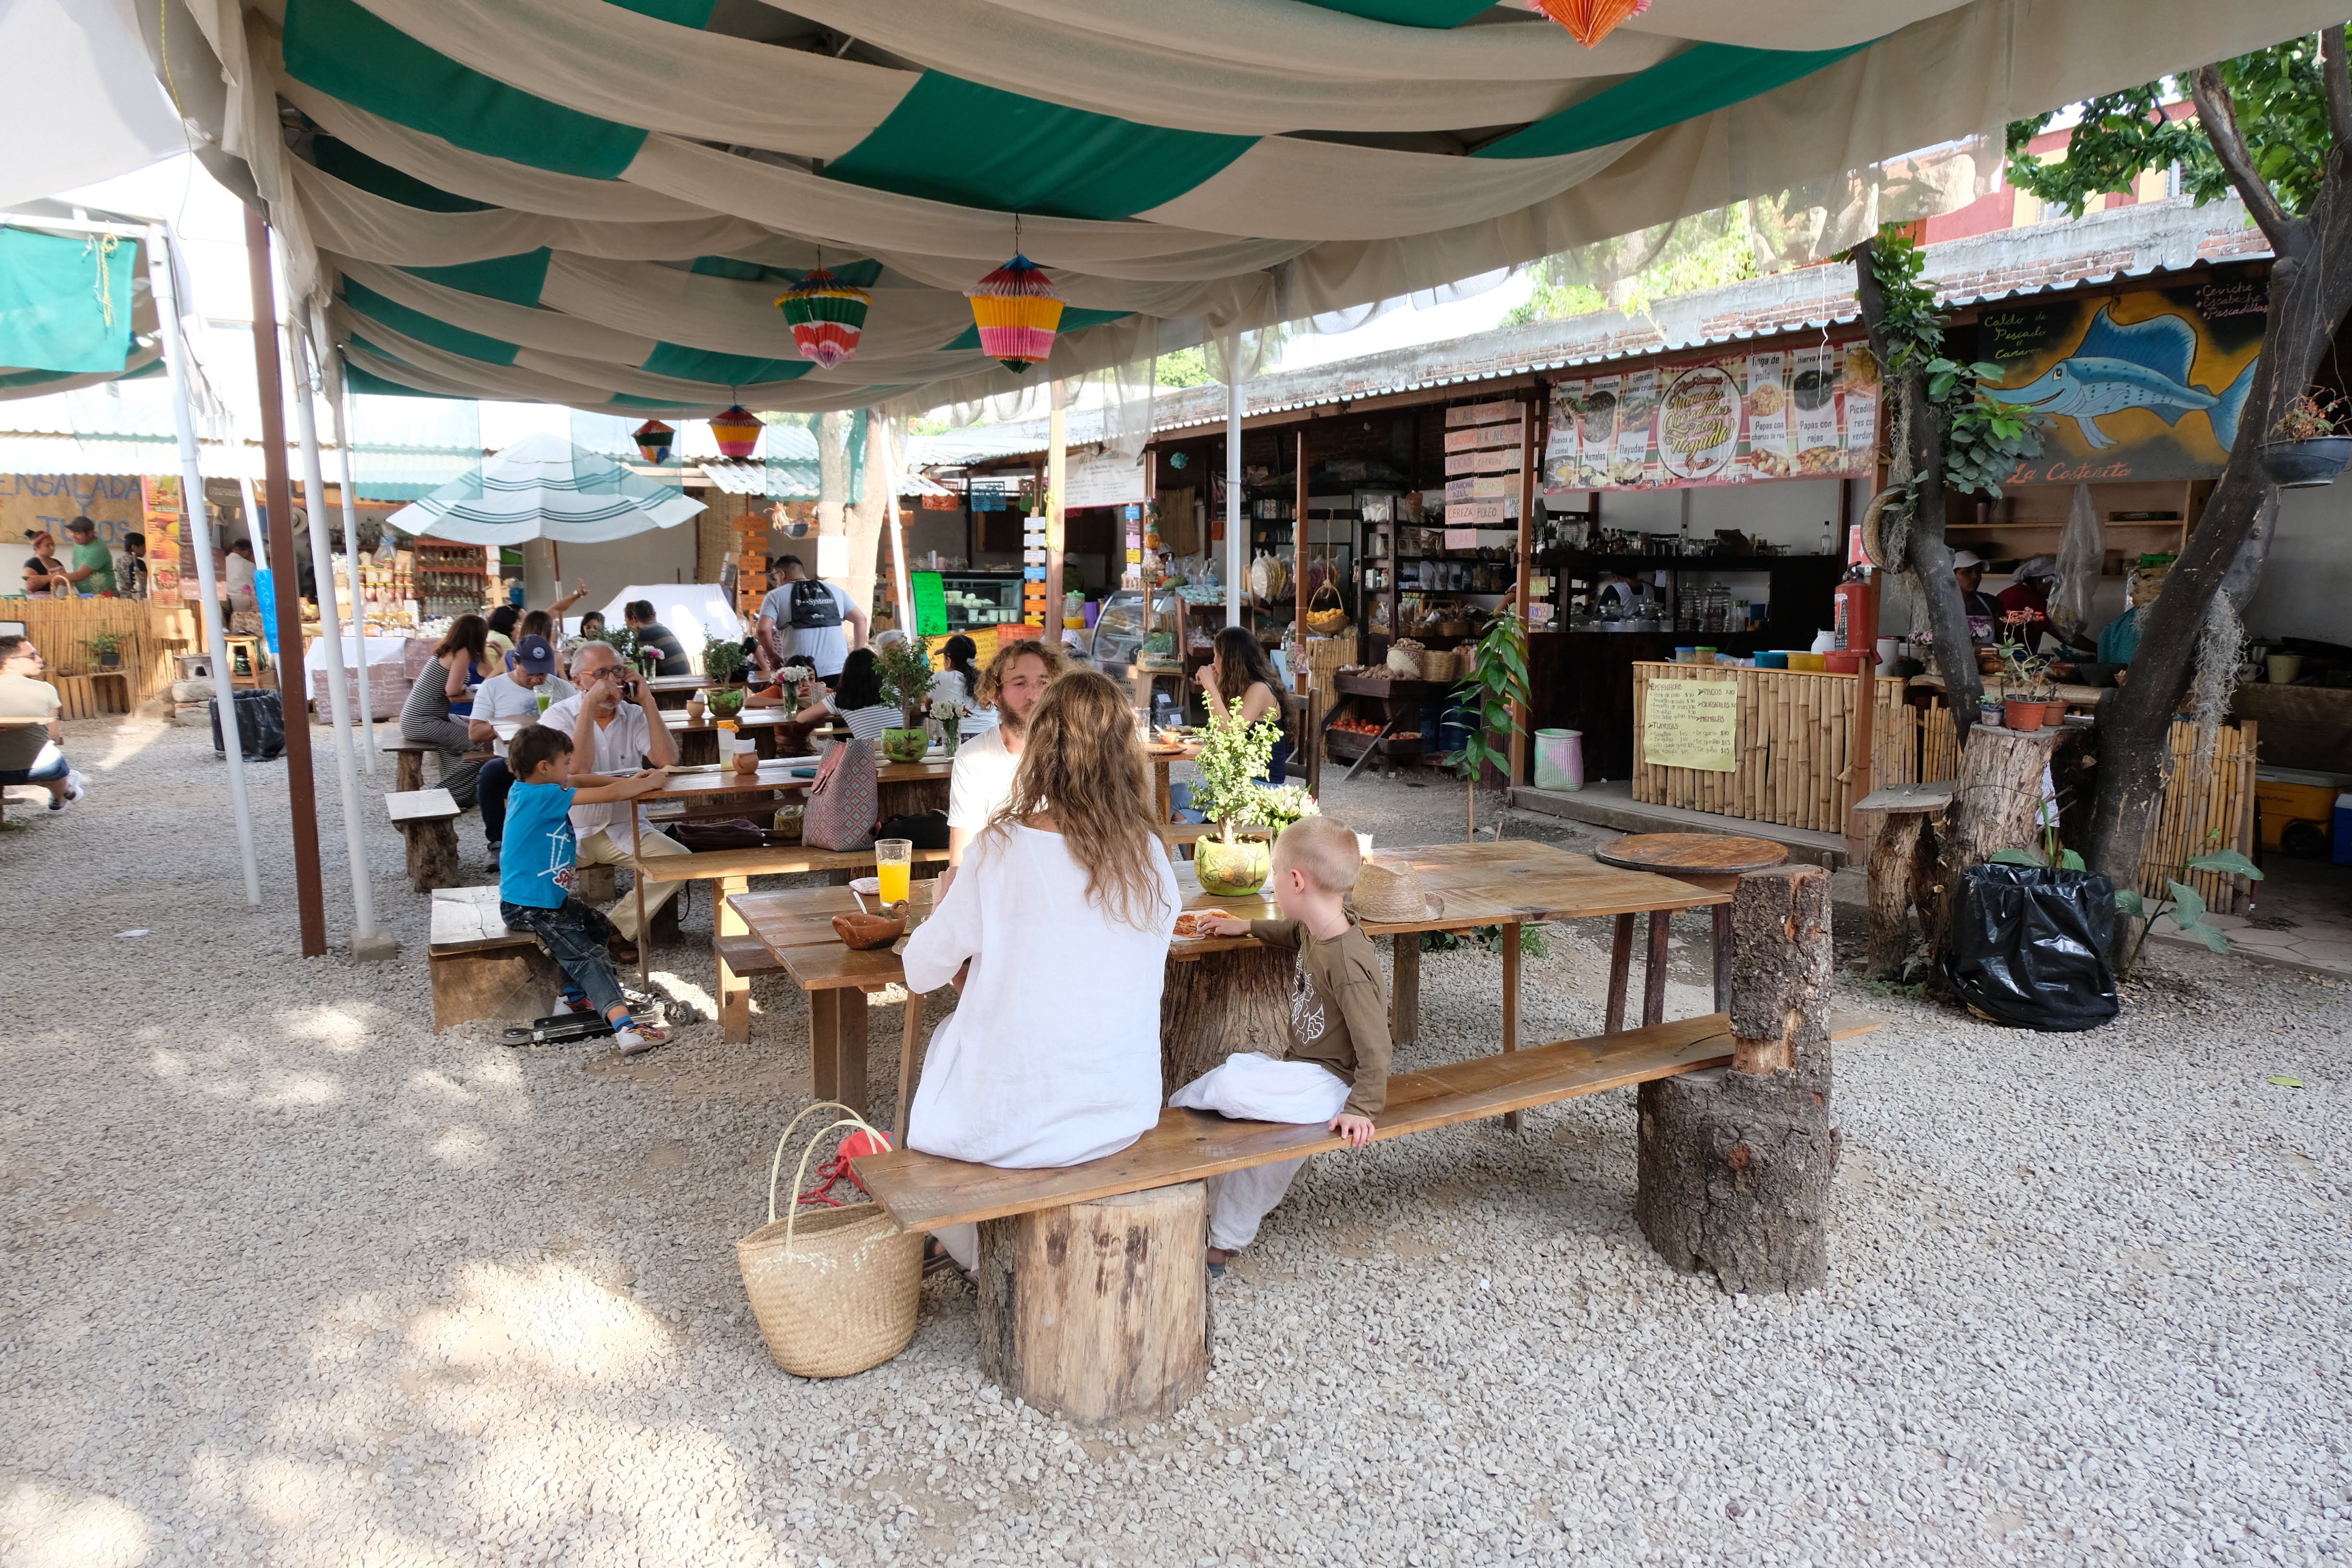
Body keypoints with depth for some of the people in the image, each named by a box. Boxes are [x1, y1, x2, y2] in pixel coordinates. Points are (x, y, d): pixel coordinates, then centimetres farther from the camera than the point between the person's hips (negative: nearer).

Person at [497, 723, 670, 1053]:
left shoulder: (527, 788, 5)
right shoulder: (544, 797, -23)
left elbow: (578, 780, 20)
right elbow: (609, 794, -24)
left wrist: (629, 781, 9)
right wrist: (649, 783, -8)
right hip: (527, 908, -10)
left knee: (599, 927, 21)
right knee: (586, 954, -19)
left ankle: (578, 991, 28)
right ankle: (625, 1028, -30)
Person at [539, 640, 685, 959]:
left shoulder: (635, 716, 3)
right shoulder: (558, 717, -6)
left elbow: (668, 762, -13)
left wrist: (648, 702, -13)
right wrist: (589, 705, -24)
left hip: (622, 828, 3)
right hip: (570, 831, -3)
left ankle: (618, 930, -6)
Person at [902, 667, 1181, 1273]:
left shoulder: (1003, 850, -18)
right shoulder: (1149, 856, -6)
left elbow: (922, 972, -7)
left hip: (1012, 1126, -4)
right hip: (1122, 1116, 4)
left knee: (946, 1037, 27)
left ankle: (969, 1250, 43)